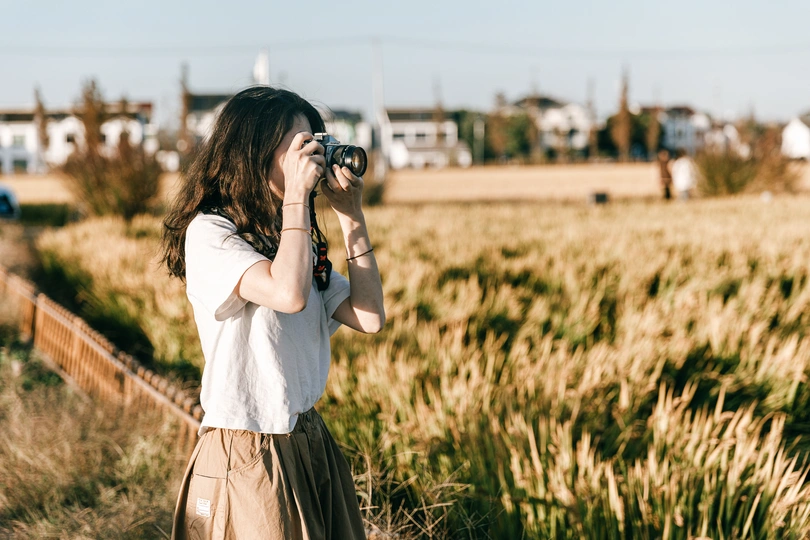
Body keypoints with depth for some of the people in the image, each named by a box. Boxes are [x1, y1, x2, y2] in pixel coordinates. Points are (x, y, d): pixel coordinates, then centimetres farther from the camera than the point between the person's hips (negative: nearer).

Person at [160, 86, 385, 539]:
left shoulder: (290, 238, 12)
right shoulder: (210, 233, -11)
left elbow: (370, 317, 4)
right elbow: (290, 294, -28)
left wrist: (351, 216, 2)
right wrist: (296, 196, -18)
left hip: (311, 445, 8)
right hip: (246, 458, -7)